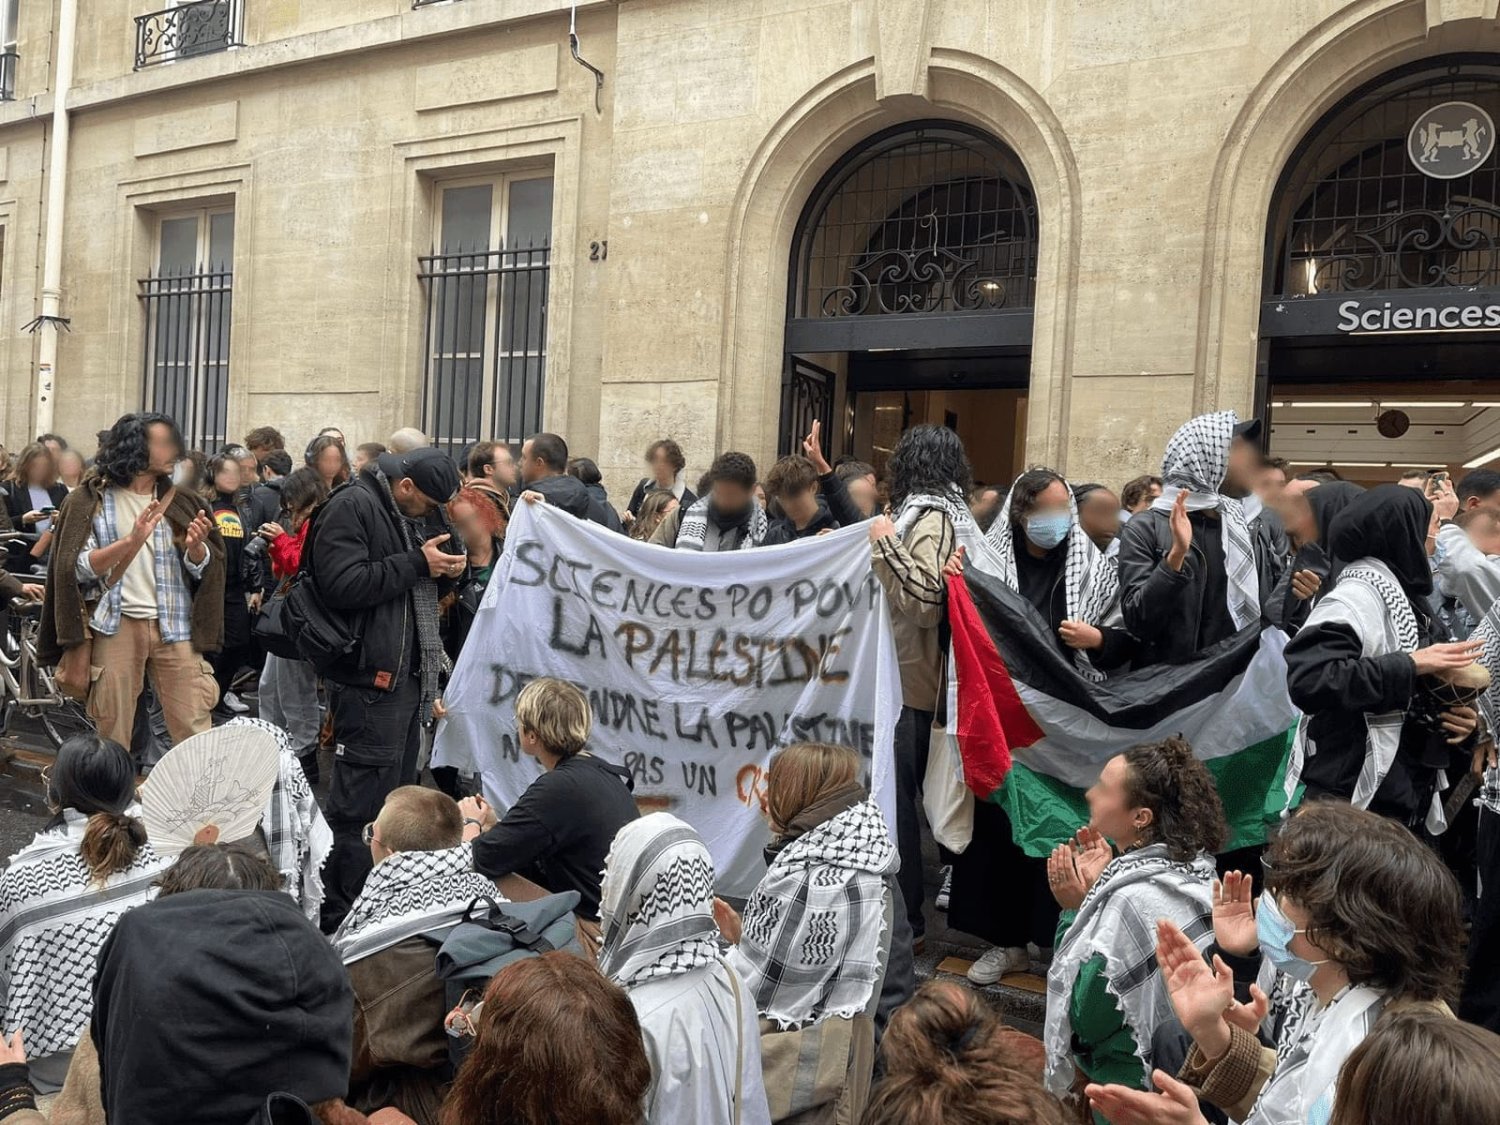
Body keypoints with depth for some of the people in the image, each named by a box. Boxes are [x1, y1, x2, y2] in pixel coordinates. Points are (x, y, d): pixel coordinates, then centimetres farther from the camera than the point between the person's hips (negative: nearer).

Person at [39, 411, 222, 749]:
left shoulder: (179, 500, 8)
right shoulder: (90, 501, 1)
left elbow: (202, 569, 6)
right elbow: (79, 568, -7)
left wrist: (196, 547, -16)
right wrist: (131, 540, -20)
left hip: (174, 625, 2)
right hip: (116, 626, -1)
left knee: (196, 730, -2)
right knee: (111, 732, 6)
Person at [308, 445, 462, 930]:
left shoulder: (401, 515, 19)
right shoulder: (351, 507, -11)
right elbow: (343, 585, -24)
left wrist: (443, 569, 9)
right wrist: (417, 563, -18)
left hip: (405, 676, 10)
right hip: (370, 677, -10)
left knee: (397, 795, 16)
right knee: (360, 804, -6)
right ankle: (339, 913, 4)